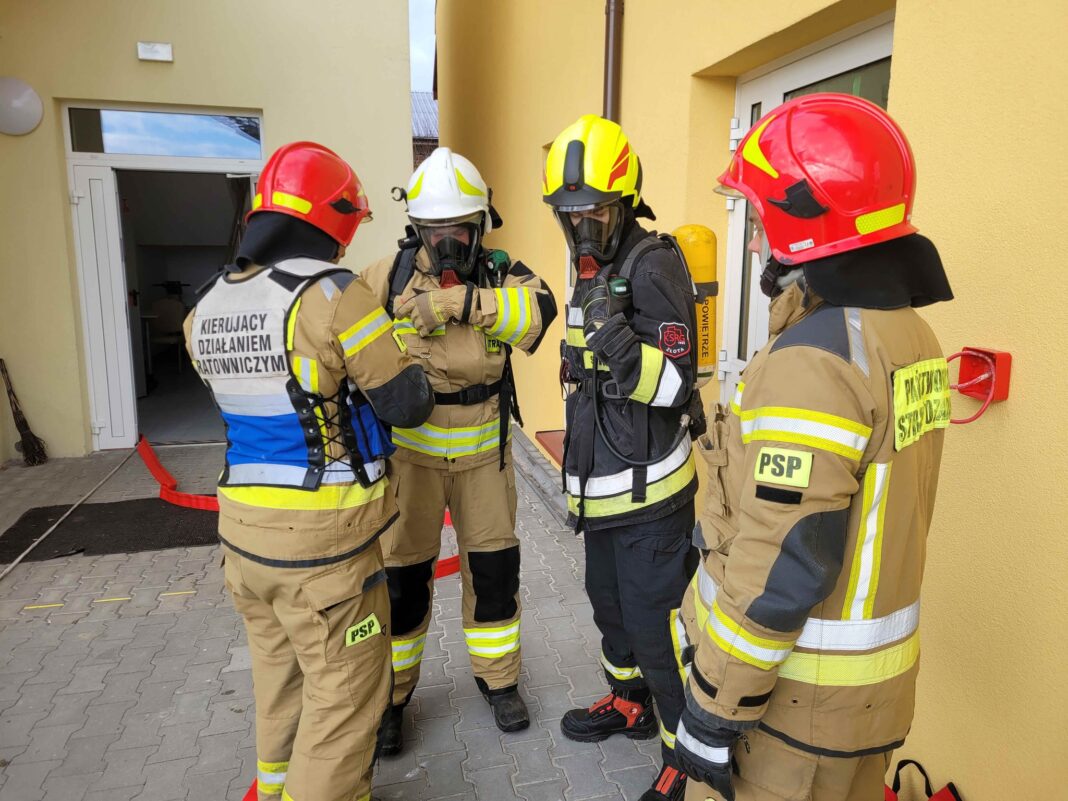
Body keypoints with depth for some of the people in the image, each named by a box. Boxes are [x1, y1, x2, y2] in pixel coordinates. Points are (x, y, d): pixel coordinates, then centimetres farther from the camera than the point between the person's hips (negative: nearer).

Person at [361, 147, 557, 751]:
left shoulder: (501, 275, -8)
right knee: (403, 576, 8)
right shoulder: (390, 276, -8)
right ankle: (391, 694, 30)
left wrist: (458, 301, -38)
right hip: (411, 451, -1)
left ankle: (499, 678, 34)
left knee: (494, 567, 11)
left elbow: (540, 310, -28)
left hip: (484, 452, 1)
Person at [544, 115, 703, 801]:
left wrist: (620, 346, -37)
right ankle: (629, 703, 46)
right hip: (601, 487, 9)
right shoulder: (592, 271, 13)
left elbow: (675, 385, -21)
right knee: (611, 605, 24)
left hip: (649, 488, -9)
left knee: (657, 626, 0)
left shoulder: (653, 264, -15)